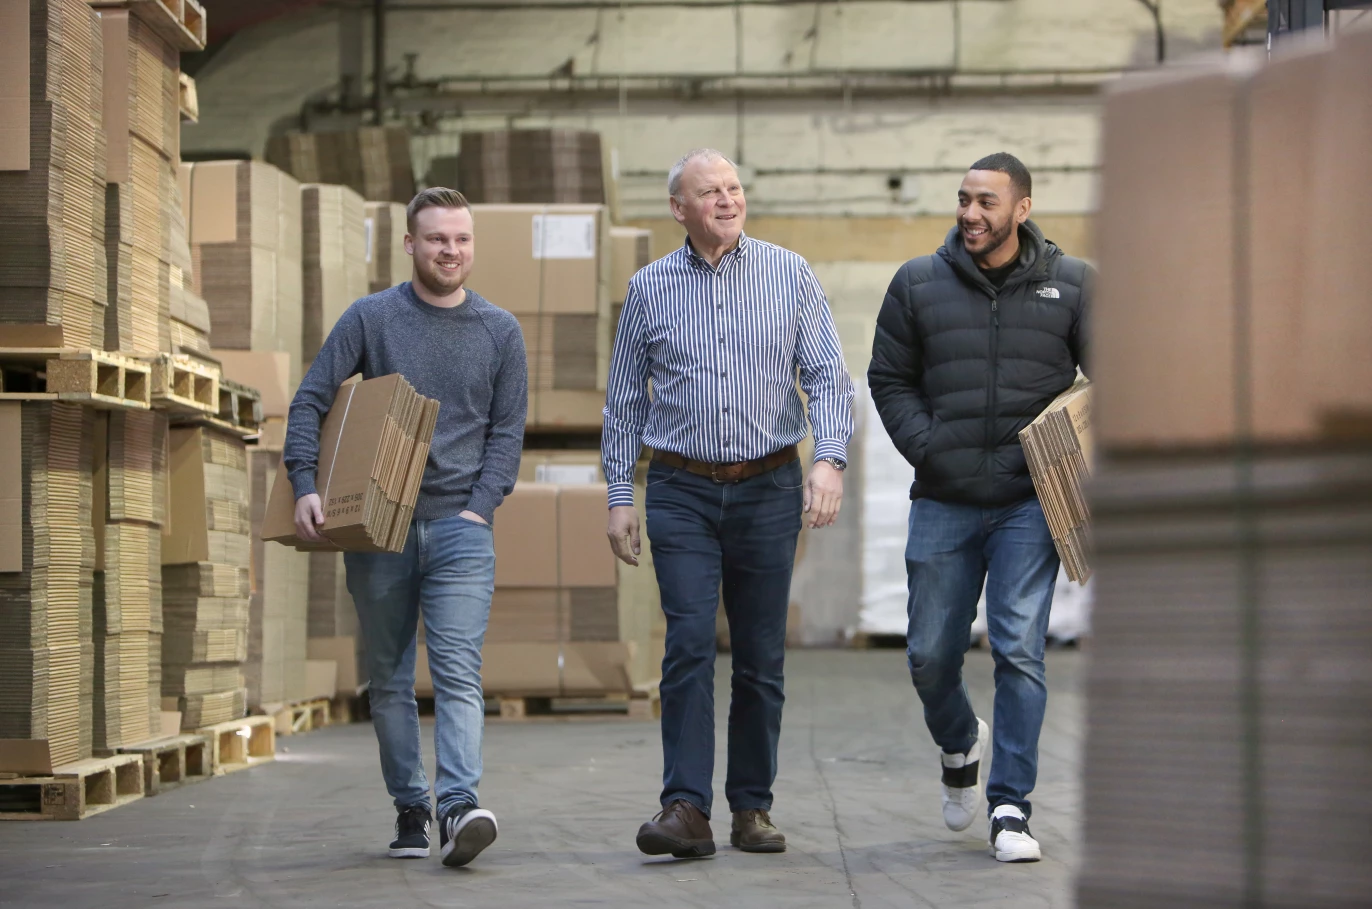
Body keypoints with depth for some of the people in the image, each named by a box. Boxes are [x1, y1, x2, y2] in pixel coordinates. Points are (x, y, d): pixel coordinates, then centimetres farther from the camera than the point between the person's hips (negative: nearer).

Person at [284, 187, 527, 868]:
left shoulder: (499, 330, 9)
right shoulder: (370, 318, 5)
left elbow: (507, 430, 9)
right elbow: (309, 402, 3)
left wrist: (481, 507, -5)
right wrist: (305, 486, -11)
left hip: (460, 525, -1)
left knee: (458, 671, -14)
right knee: (389, 678, 6)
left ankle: (459, 808, -26)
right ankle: (409, 810, 14)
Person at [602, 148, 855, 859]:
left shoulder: (790, 275, 4)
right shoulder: (649, 288, 6)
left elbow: (827, 374, 1)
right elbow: (624, 401, 11)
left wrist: (830, 458, -15)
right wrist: (619, 497, 5)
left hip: (769, 488, 1)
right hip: (682, 493, 0)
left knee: (761, 658, 4)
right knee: (690, 645, -12)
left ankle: (752, 807, 13)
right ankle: (686, 807, -14)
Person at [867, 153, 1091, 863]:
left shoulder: (1072, 284, 3)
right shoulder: (919, 284, 4)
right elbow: (889, 379, 10)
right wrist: (927, 448, -5)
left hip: (1029, 502, -2)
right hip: (943, 504, 2)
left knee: (1019, 652, -9)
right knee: (930, 656, 6)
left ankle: (1010, 806, -1)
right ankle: (959, 746, 37)